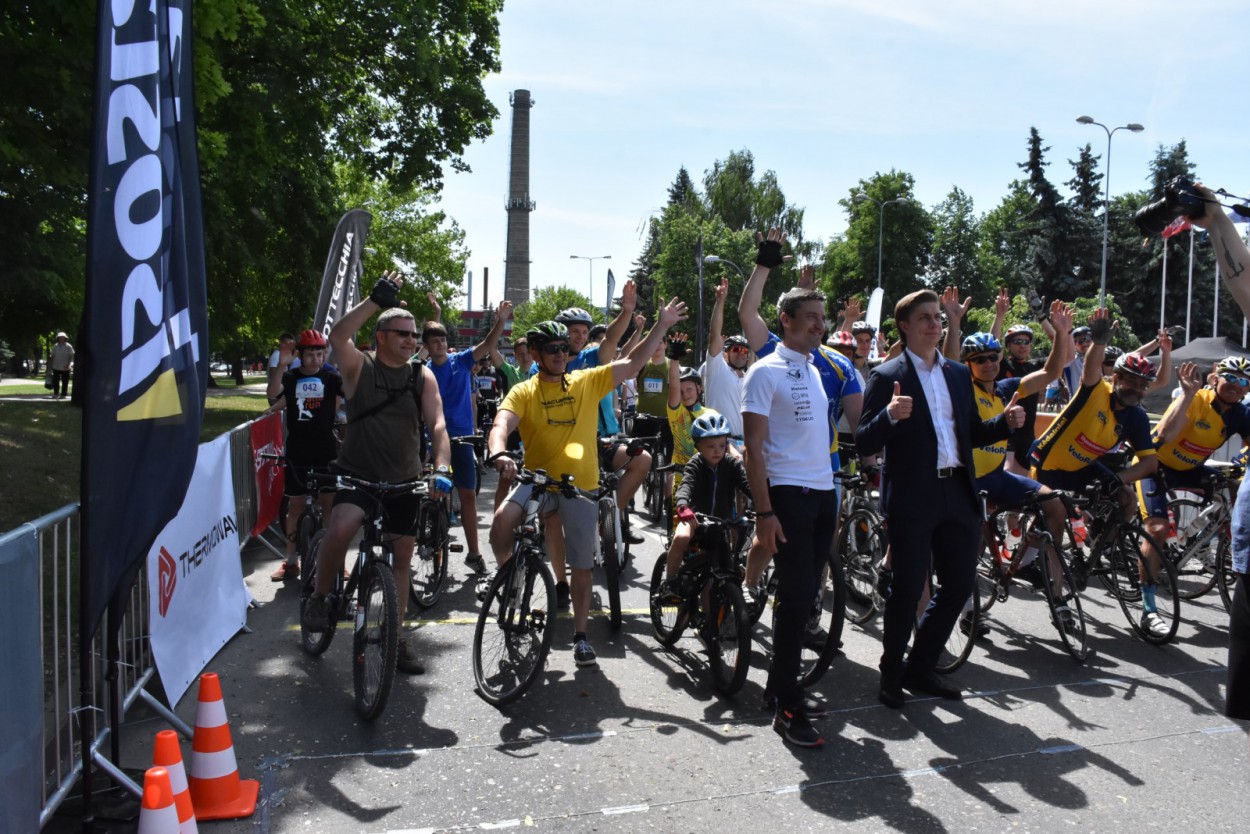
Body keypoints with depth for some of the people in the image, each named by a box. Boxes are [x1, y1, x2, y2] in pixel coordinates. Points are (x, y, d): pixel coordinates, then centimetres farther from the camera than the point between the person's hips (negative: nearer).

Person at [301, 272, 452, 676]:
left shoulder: (422, 375, -1)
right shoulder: (360, 366, -7)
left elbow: (437, 424, -10)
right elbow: (337, 336, -27)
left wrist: (441, 469, -26)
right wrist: (376, 300, -35)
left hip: (404, 479, 4)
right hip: (357, 473, -3)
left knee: (402, 555, 10)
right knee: (340, 526, -30)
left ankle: (396, 636, 25)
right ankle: (319, 597, -2)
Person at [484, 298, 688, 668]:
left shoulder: (587, 381, 5)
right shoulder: (524, 392, 0)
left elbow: (632, 363, 2)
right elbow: (502, 425, -15)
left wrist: (662, 325, -5)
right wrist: (498, 454, -37)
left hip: (581, 486, 2)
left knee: (582, 566, 7)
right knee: (502, 520, -30)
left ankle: (581, 636, 24)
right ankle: (504, 572, 2)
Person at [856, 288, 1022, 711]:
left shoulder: (959, 374, 14)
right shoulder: (887, 377, -5)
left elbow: (972, 434, 18)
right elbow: (864, 444, -11)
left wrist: (1005, 422, 0)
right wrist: (890, 416, -29)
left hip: (958, 493, 7)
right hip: (912, 497, -6)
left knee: (960, 585, 11)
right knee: (908, 588, -1)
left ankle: (920, 668, 27)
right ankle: (891, 673, 19)